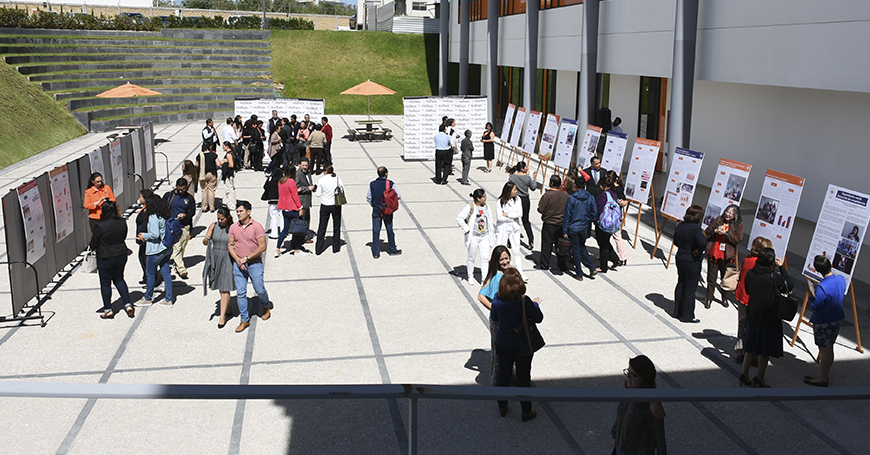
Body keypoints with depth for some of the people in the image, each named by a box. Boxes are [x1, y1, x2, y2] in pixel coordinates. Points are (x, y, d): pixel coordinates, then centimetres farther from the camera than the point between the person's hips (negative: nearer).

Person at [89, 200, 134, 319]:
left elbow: (93, 245, -11)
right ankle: (128, 304, 14)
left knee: (105, 283, 11)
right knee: (119, 279, 22)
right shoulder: (122, 222, -7)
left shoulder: (100, 226, -22)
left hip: (105, 258, -5)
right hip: (121, 255, 5)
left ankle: (108, 310, 20)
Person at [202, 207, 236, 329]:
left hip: (228, 260, -4)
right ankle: (227, 308, 36)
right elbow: (205, 242, -1)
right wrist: (206, 239, -22)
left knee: (225, 289, -5)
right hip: (215, 259, 4)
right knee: (220, 287, 16)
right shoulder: (213, 226, 3)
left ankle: (222, 316, 0)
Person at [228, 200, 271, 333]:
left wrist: (246, 258, -16)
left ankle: (266, 307, 37)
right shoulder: (233, 227, 3)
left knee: (260, 290, 5)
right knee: (240, 293, 3)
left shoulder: (257, 226, -10)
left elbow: (262, 247, -13)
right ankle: (244, 320, 13)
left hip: (255, 263, -3)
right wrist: (237, 260, -9)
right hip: (238, 264, 3)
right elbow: (230, 245, 7)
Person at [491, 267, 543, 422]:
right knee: (523, 377, 12)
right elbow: (538, 318, -12)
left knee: (503, 375, 19)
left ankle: (502, 407, 33)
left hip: (502, 344, 3)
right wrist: (536, 304, 5)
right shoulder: (524, 301, -25)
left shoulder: (497, 299, -13)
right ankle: (526, 411, 22)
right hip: (522, 344, -3)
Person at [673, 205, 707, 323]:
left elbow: (676, 241, 12)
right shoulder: (696, 228, -21)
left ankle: (677, 311, 26)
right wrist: (698, 251, -17)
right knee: (690, 289, 4)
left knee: (680, 284, 18)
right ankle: (687, 316, 11)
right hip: (692, 261, -7)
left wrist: (684, 248, 10)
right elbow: (703, 243, -35)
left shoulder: (680, 226, 1)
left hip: (680, 259, 7)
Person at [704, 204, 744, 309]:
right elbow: (707, 231, 5)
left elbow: (738, 239, -13)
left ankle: (724, 298, 29)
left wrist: (726, 233, -19)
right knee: (711, 278, 7)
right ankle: (709, 299, 18)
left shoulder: (739, 225, -3)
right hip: (714, 253, 1)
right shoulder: (718, 220, 3)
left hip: (727, 256, -1)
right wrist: (716, 230, -14)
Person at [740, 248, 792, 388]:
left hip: (753, 316, 5)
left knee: (751, 348, 17)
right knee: (765, 350, 9)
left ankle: (745, 374, 21)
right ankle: (759, 378, 16)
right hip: (769, 318, -5)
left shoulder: (750, 274, -5)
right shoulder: (774, 277, -20)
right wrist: (782, 267, -1)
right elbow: (789, 285, -4)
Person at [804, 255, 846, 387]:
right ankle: (823, 374, 32)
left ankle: (822, 378, 17)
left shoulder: (821, 287, -28)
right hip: (836, 320, 8)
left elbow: (816, 307, -22)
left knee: (825, 350, 5)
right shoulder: (841, 279, -5)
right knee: (828, 349, 18)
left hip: (824, 324, -8)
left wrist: (811, 296, -7)